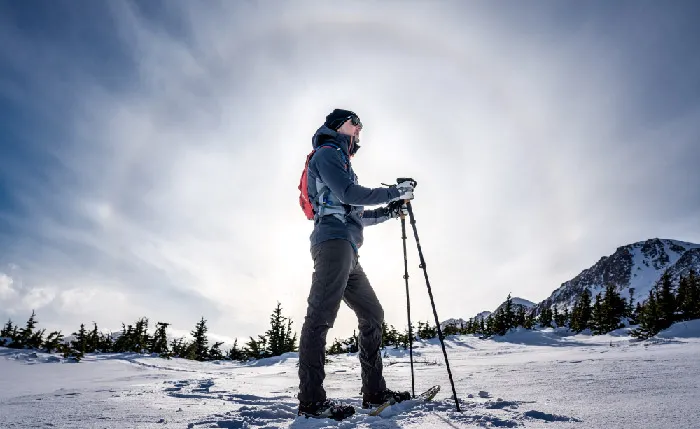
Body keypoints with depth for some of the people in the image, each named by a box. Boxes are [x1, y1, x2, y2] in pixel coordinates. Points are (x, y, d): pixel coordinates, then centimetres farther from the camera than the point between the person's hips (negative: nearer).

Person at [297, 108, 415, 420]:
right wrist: (395, 192, -4)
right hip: (333, 241, -10)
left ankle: (374, 392, 11)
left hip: (347, 252, 10)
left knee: (372, 314, 8)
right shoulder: (326, 153, 6)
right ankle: (311, 400, -18)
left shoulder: (341, 163, 34)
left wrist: (388, 212, 21)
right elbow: (348, 193, -11)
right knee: (321, 315, -16)